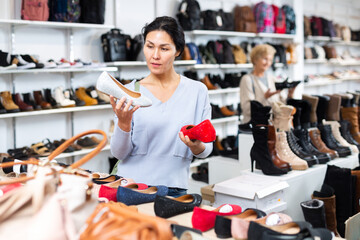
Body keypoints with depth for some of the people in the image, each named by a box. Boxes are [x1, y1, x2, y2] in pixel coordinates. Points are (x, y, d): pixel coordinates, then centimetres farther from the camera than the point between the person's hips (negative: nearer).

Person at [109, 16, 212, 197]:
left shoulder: (197, 91, 3)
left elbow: (206, 150, 6)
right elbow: (119, 153, -1)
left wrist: (196, 146, -15)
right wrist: (123, 123, -19)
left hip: (173, 188, 1)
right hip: (130, 186, 0)